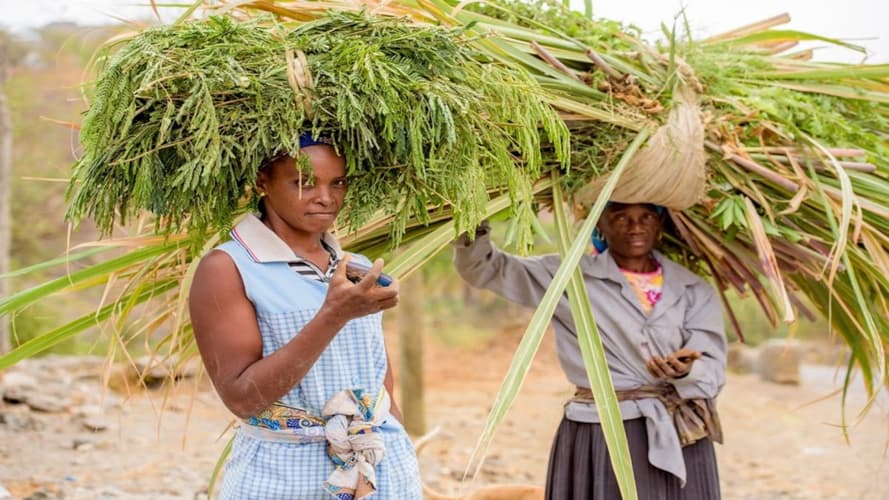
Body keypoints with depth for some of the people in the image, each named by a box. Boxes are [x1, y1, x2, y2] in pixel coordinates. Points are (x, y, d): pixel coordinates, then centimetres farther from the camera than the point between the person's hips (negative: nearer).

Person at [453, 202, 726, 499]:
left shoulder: (694, 291, 8)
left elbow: (713, 372, -1)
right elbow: (483, 268, 3)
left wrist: (687, 370, -24)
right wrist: (474, 227, -17)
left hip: (680, 442, 2)